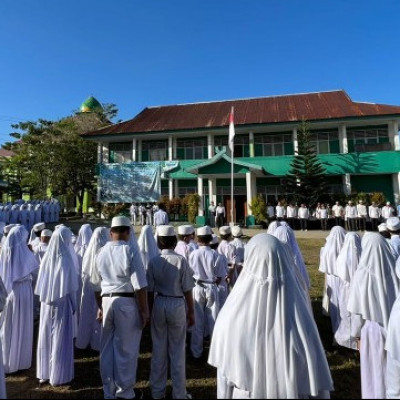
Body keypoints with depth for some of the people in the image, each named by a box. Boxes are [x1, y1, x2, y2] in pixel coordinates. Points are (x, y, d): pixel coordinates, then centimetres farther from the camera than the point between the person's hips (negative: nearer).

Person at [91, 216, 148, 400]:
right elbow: (139, 285, -16)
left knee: (107, 348, 18)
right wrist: (144, 310, -8)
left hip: (107, 301, 6)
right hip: (127, 302, -5)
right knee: (126, 348, 9)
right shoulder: (131, 250, -12)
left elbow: (96, 285, 13)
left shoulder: (102, 252, 6)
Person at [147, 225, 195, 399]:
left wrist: (150, 311, 12)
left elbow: (150, 291, -1)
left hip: (159, 304, 2)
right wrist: (191, 312, 3)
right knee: (177, 350, 11)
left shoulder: (153, 261, -7)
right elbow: (187, 290, -9)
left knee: (158, 349, 16)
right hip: (177, 305, -2)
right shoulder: (181, 260, -13)